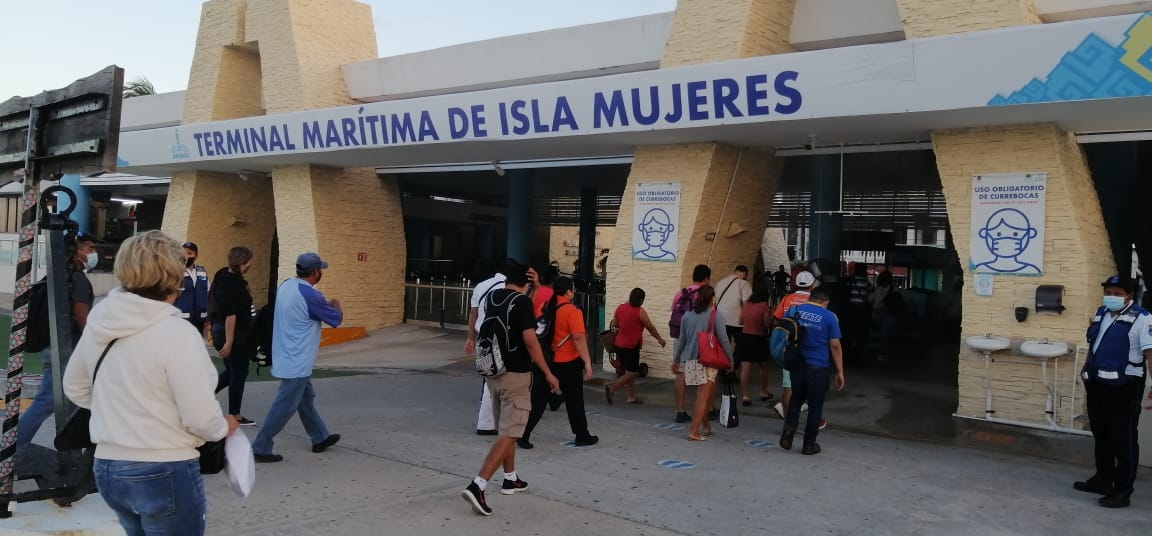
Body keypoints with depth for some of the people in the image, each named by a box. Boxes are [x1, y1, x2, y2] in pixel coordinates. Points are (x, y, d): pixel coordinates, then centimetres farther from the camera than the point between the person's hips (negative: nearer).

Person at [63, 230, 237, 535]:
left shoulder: (99, 323, 0)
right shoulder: (177, 332, -20)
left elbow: (75, 389, 14)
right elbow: (200, 418, -19)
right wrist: (224, 427, 0)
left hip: (107, 469, 7)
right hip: (164, 474, -7)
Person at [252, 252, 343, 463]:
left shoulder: (286, 286, 2)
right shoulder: (310, 296, -23)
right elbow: (337, 319, -9)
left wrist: (325, 304, 18)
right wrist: (335, 305, 11)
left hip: (288, 357, 10)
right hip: (296, 362, -10)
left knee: (306, 399, 20)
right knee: (285, 406, -1)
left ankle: (320, 438, 34)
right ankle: (260, 448, 4)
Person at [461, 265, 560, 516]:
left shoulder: (490, 298, 8)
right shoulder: (522, 301, -13)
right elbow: (530, 340, -19)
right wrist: (548, 373, -12)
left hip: (494, 373, 8)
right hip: (516, 375, -8)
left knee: (505, 429, 21)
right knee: (509, 434, -7)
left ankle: (511, 479, 32)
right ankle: (477, 486, -18)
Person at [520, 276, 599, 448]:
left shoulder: (544, 307, 4)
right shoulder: (572, 311, -15)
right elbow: (579, 338, -19)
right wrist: (587, 362, -16)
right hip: (567, 363, -5)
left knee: (537, 400, 8)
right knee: (574, 401, 10)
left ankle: (523, 435, 3)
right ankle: (582, 436, 21)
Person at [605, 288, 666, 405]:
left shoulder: (620, 307, 4)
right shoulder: (640, 311, -13)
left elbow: (613, 325, 10)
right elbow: (650, 327, -2)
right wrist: (660, 339, 12)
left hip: (619, 344, 7)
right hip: (631, 346, -7)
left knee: (630, 372, 16)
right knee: (631, 373, 0)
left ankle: (632, 397, 19)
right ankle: (611, 388, -11)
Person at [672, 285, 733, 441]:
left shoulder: (688, 315, 7)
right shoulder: (716, 315, -7)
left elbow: (681, 340, 13)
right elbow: (723, 340, -7)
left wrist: (676, 360, 22)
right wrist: (730, 360, 4)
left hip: (690, 360, 5)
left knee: (707, 394, 20)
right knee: (703, 398, -1)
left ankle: (706, 426, 26)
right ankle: (694, 431, -3)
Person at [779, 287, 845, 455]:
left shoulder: (794, 310, 4)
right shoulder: (829, 317, -5)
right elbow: (835, 346, -6)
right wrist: (840, 372, -1)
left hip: (797, 364, 3)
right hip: (819, 368, -3)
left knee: (796, 399, 20)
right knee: (815, 406, 8)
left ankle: (789, 429, 0)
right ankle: (809, 444, 14)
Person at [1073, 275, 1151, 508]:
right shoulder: (1100, 313, 13)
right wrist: (1085, 371, 25)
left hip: (1124, 388, -8)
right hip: (1097, 384, 8)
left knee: (1123, 440, 0)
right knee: (1101, 435, 18)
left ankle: (1122, 491, 7)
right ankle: (1103, 479, 32)